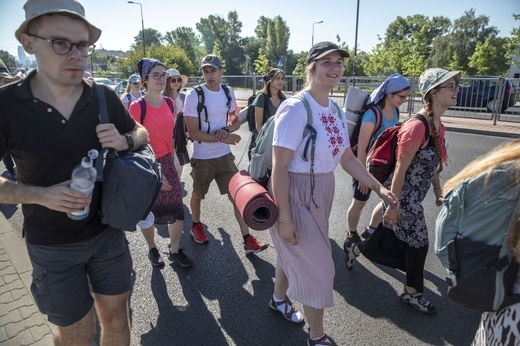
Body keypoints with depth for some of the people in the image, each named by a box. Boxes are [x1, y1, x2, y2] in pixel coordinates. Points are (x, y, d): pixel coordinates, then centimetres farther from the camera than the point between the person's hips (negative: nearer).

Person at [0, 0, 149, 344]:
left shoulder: (104, 97, -6)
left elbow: (141, 133, 8)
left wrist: (125, 141, -15)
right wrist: (41, 195, -23)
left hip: (107, 231, 2)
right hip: (52, 245, -2)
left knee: (116, 317, 16)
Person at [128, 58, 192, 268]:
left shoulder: (169, 103, 3)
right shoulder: (136, 107, -14)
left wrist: (172, 160, 14)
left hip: (167, 162, 5)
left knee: (177, 209, 4)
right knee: (148, 211, 11)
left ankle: (175, 250, 23)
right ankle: (152, 249, 33)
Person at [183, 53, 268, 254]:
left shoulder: (228, 92, 2)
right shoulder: (194, 96, -13)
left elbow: (237, 121, 10)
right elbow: (193, 133, -16)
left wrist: (227, 129, -14)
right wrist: (222, 138, -22)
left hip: (225, 155, 4)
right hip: (202, 157, -3)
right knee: (198, 195, 15)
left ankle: (248, 240, 6)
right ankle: (196, 225, 44)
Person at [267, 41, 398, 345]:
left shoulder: (336, 111, 4)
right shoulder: (296, 108, -21)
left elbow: (347, 157, 11)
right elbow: (279, 166, -22)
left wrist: (378, 187, 4)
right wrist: (284, 216, -21)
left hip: (322, 193, 8)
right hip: (295, 195, -7)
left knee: (295, 254, 25)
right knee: (317, 266, 3)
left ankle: (279, 299, 52)